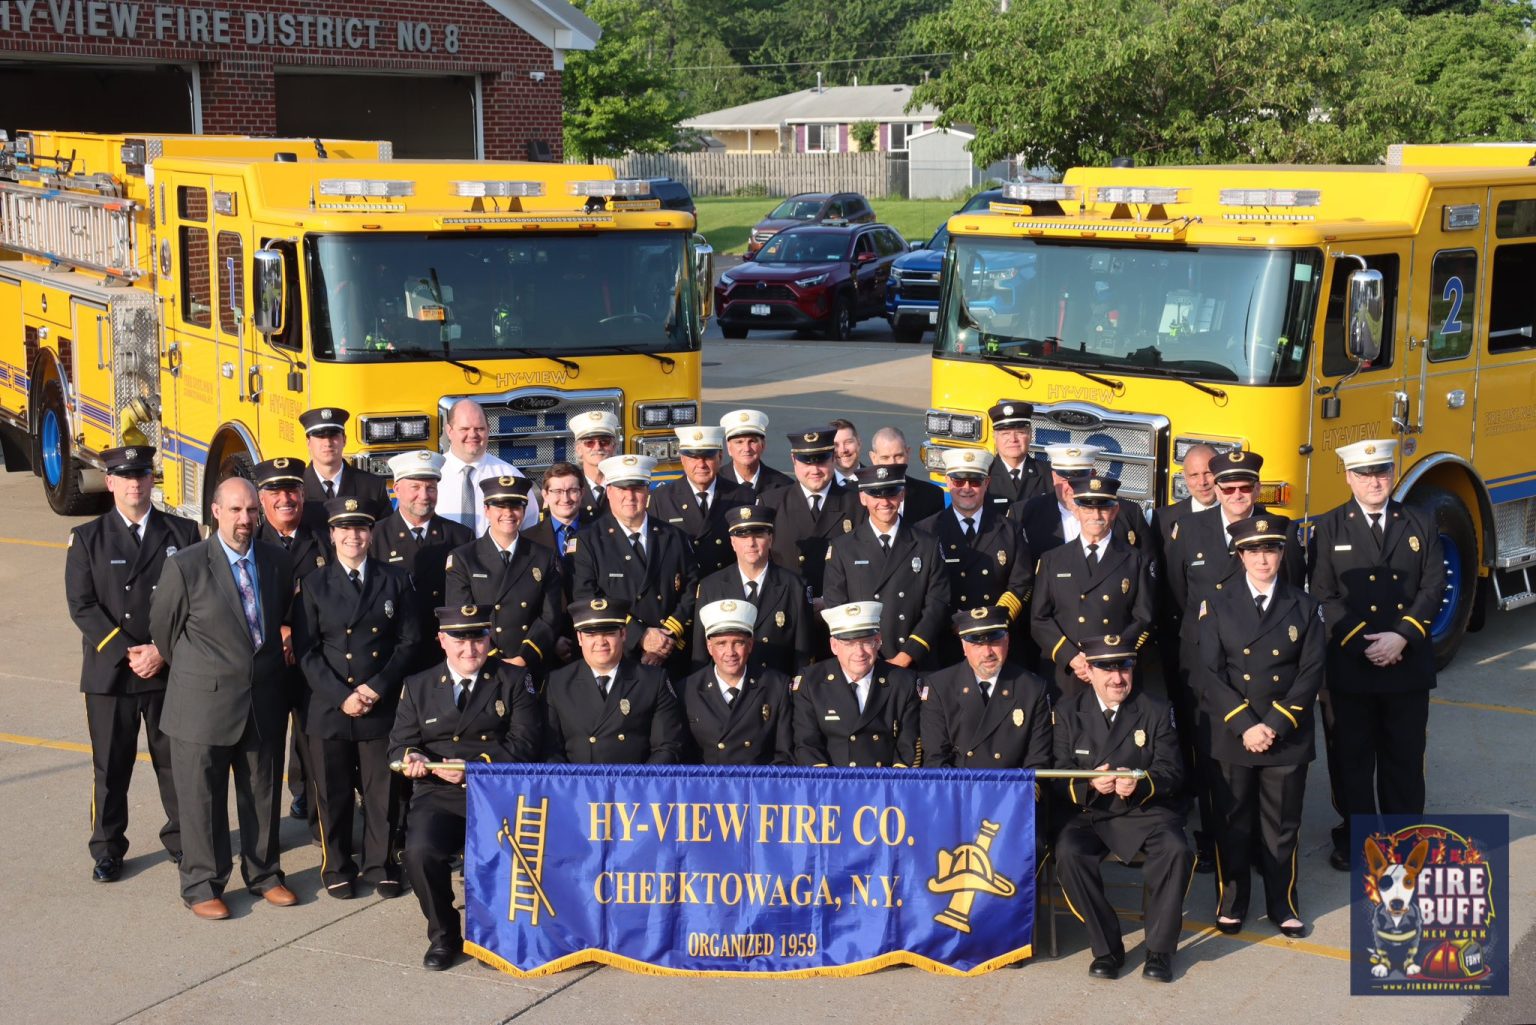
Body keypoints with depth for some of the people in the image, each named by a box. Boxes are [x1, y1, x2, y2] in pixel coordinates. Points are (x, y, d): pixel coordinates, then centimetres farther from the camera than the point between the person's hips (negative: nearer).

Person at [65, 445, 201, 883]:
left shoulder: (183, 532, 4)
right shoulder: (87, 539, 3)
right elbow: (82, 606, -5)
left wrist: (163, 650, -12)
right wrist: (127, 653, -14)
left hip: (172, 670, 1)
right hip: (110, 671, 0)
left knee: (176, 760, 8)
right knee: (110, 765, 7)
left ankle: (182, 839, 24)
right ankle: (107, 850, 19)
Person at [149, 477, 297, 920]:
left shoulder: (275, 561, 1)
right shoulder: (185, 566, -13)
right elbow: (163, 629, -1)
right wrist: (194, 672, 10)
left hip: (264, 701, 4)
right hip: (204, 703, -4)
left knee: (263, 793, 15)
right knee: (202, 799, 6)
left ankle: (264, 874, 31)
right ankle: (202, 886, 20)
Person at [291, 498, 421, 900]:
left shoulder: (395, 581, 6)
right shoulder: (313, 585, 4)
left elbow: (409, 641, 3)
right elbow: (306, 651, -1)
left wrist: (378, 687, -9)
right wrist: (342, 696, -11)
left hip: (382, 706, 1)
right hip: (328, 708, 0)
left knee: (382, 791, 5)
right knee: (333, 792, 6)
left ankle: (380, 865, 19)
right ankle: (337, 867, 20)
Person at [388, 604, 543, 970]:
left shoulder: (515, 681, 9)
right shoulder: (417, 686, 15)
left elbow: (523, 746, -1)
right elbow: (399, 745, 11)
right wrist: (411, 758, -14)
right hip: (439, 797, 1)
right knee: (421, 851, -29)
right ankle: (443, 936, -3)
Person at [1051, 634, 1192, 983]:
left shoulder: (1156, 710, 5)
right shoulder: (1068, 711, 5)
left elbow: (1171, 773, -2)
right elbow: (1059, 777, 0)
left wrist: (1140, 785, -24)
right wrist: (1089, 785, -23)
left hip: (1147, 811, 0)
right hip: (1089, 814, 0)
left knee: (1176, 850, -30)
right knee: (1068, 854, -30)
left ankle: (1159, 949, -13)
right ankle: (1106, 948, -13)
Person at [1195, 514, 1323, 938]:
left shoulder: (1304, 607, 5)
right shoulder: (1217, 606, 1)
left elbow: (1311, 674, -2)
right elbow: (1208, 674, -6)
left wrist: (1274, 725, -12)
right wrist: (1245, 725, -15)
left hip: (1287, 739, 1)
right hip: (1231, 738, -1)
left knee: (1282, 825, 8)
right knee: (1232, 824, 7)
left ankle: (1283, 905, 21)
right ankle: (1231, 903, 20)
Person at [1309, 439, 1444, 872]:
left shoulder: (1420, 525, 8)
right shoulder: (1330, 528, 2)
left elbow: (1433, 588, 1)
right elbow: (1324, 596, -4)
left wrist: (1401, 637, -13)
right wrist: (1362, 643, -15)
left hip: (1408, 665, 1)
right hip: (1348, 666, -1)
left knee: (1404, 757, 8)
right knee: (1351, 757, 6)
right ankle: (1355, 838, 18)